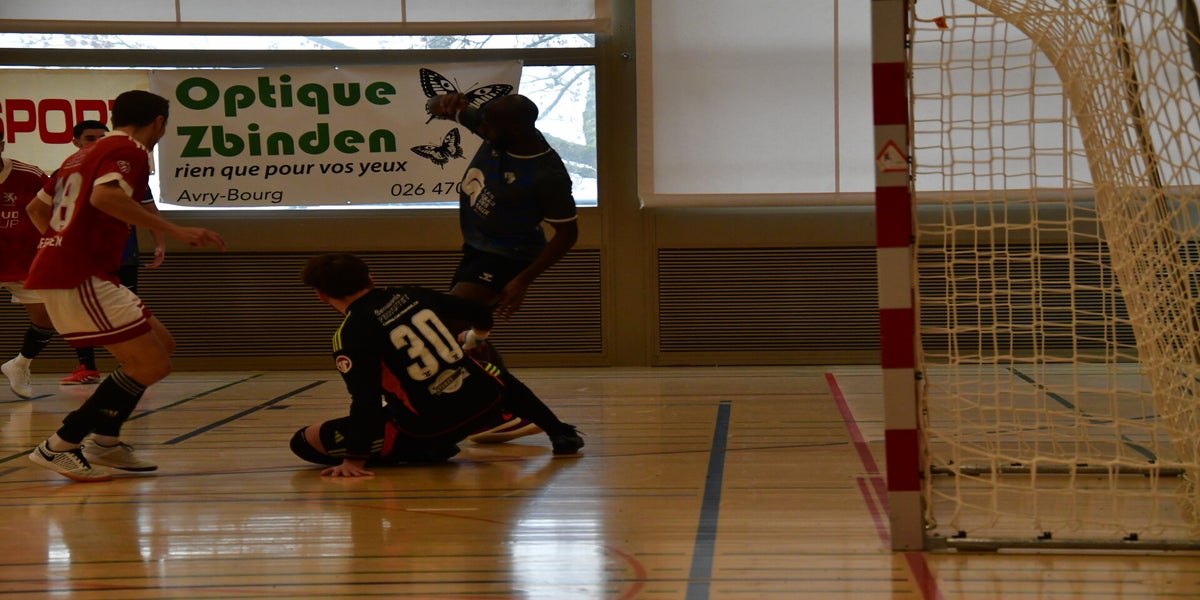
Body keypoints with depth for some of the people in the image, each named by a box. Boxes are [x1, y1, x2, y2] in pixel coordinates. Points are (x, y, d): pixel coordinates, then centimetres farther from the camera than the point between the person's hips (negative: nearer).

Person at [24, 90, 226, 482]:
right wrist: (174, 231, -27)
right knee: (151, 365, -10)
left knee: (162, 344, 15)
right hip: (80, 278, -10)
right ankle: (59, 448, -6)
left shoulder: (83, 154, 21)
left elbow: (37, 208, 28)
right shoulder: (129, 150, -6)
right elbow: (104, 196, -27)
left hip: (59, 271, 10)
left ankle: (104, 440, 17)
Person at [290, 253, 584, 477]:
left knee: (306, 441, -1)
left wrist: (355, 458, -17)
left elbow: (366, 401, -20)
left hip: (428, 429, -6)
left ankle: (420, 452, -3)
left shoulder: (351, 334, -10)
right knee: (501, 378, 44)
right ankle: (560, 432, 34)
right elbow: (480, 315, 19)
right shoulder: (410, 294, 7)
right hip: (484, 400, 6)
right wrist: (474, 339, 42)